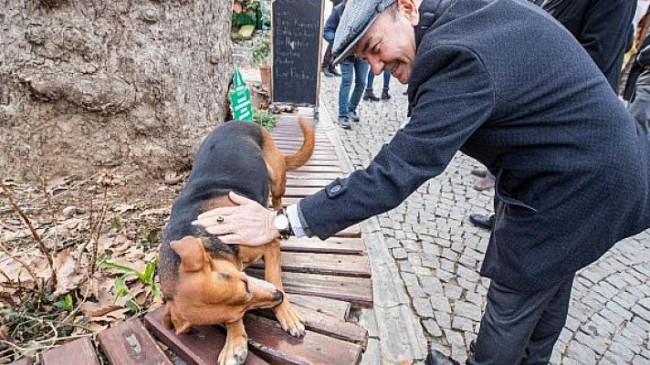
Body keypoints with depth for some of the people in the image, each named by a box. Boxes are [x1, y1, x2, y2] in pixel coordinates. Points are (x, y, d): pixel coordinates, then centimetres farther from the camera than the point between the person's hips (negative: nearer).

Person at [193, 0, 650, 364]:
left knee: (510, 306, 12)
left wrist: (282, 222, -30)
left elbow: (391, 176, -33)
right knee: (549, 282, 28)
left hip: (571, 193, -10)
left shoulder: (459, 59, -30)